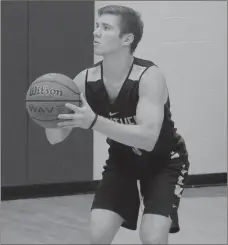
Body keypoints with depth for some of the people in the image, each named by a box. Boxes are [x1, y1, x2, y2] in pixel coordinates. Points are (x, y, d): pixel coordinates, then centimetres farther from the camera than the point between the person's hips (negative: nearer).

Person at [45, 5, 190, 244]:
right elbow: (55, 137, -14)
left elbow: (148, 138, -42)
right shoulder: (85, 80, -17)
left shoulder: (150, 76, -30)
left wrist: (94, 122, -52)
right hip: (121, 161, 4)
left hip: (164, 162, -4)